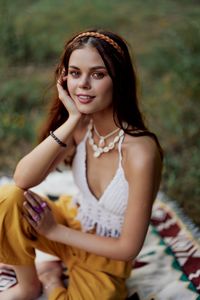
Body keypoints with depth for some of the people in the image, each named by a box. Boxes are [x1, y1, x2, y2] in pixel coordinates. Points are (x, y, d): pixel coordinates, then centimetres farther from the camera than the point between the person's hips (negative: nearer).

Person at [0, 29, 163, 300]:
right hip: (72, 222, 4)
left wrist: (54, 231, -15)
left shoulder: (140, 152, -30)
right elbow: (22, 180, -25)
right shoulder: (81, 127, -14)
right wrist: (72, 121, -32)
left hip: (107, 254, -3)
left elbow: (129, 247, -22)